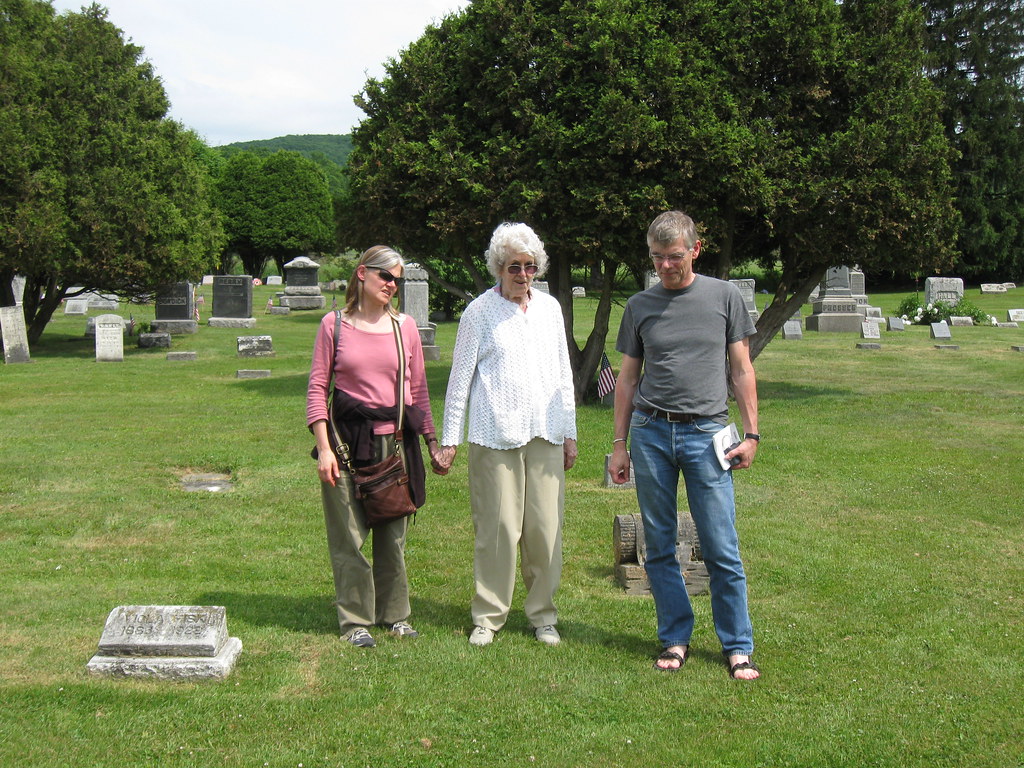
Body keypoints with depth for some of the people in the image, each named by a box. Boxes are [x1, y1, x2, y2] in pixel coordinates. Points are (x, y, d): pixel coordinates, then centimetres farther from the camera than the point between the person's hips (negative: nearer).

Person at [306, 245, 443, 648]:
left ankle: (395, 614, 24)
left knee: (393, 534, 9)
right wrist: (323, 447, -8)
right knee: (349, 535, 1)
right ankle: (355, 620, 14)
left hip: (397, 439, 2)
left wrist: (433, 441, 13)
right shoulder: (334, 325, 1)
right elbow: (317, 388, 0)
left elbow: (419, 389, 14)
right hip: (349, 440, -2)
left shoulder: (405, 326, 8)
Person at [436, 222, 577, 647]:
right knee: (497, 528, -3)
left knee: (546, 528, 3)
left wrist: (569, 432, 17)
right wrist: (449, 439, 1)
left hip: (545, 435, 4)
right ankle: (488, 615, 11)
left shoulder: (550, 308, 13)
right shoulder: (480, 312, 1)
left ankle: (543, 614, 17)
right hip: (496, 434, -3)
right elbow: (460, 378, 3)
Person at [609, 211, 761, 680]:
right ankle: (675, 640, 18)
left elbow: (741, 370, 8)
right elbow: (627, 379, 14)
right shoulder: (640, 306, 10)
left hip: (706, 434, -2)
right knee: (659, 547, 6)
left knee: (722, 550, -2)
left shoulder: (724, 297, 6)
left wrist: (751, 433, 2)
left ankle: (737, 647, 9)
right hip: (651, 433, 2)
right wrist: (619, 444, 10)